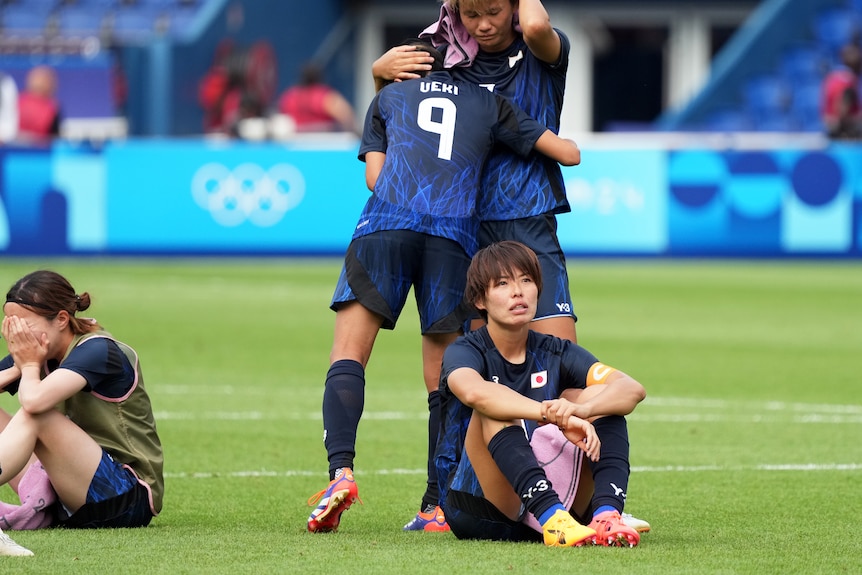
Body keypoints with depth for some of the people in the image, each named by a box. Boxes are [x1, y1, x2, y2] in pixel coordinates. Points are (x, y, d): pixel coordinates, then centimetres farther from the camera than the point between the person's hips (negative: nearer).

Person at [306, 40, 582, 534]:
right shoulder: (488, 105, 26)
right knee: (443, 380, 7)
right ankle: (441, 506, 1)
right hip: (455, 234, 1)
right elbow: (570, 153, 26)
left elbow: (374, 175, 18)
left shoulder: (389, 97, 26)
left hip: (387, 224, -1)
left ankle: (341, 469, -25)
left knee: (348, 356, -2)